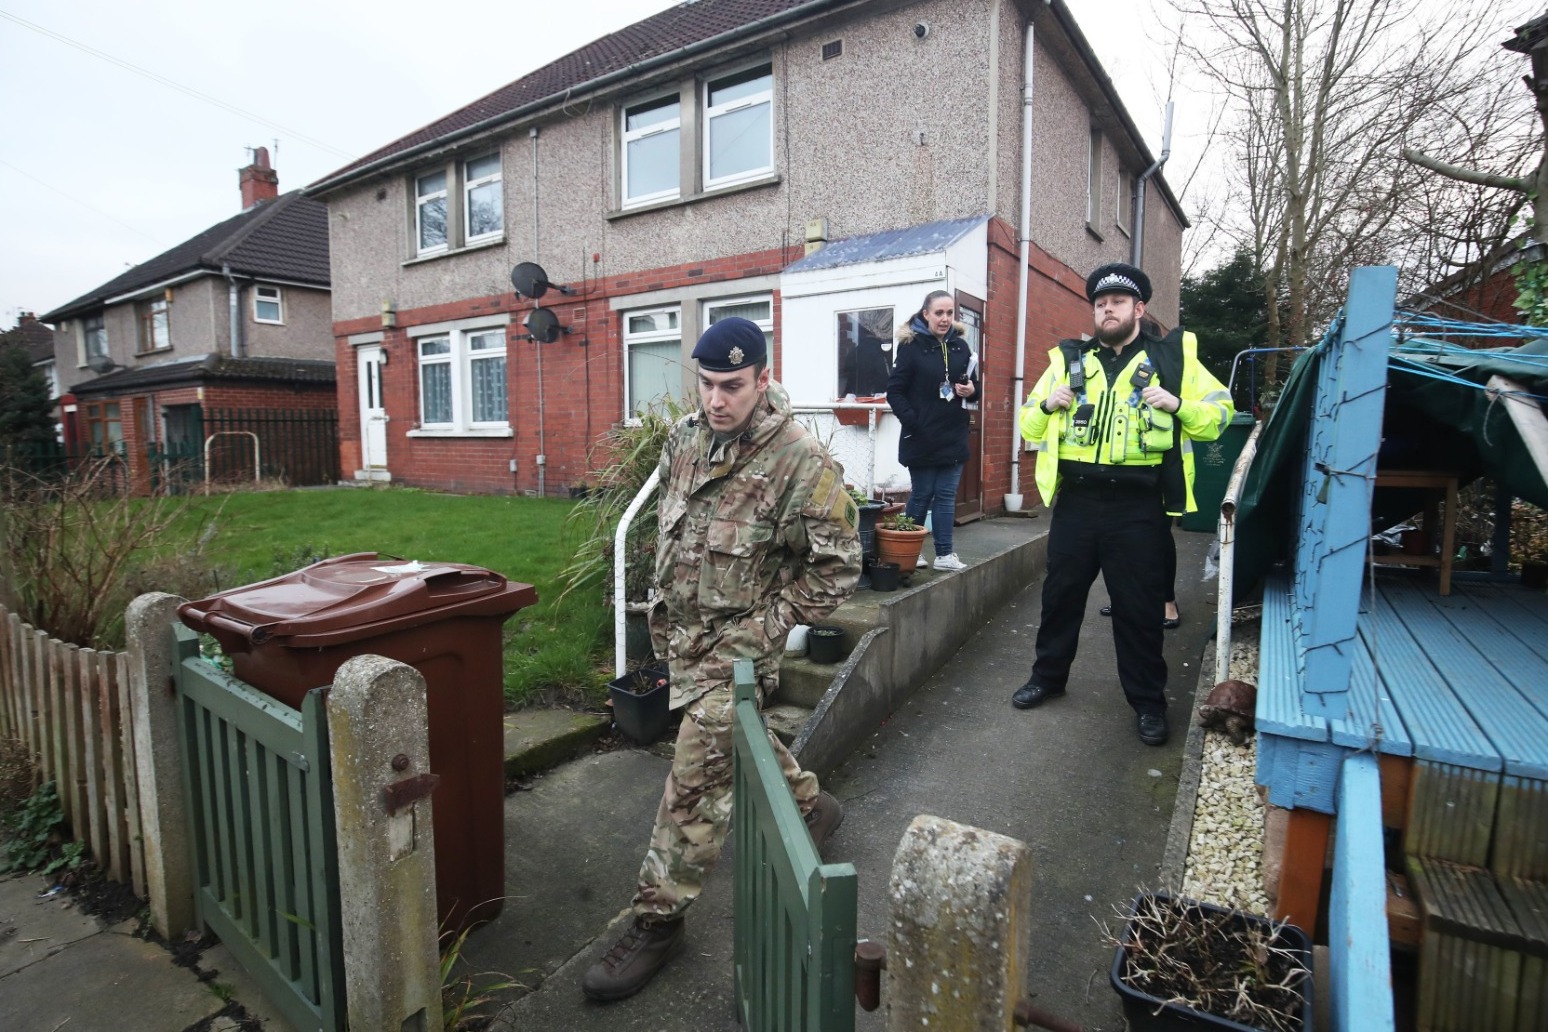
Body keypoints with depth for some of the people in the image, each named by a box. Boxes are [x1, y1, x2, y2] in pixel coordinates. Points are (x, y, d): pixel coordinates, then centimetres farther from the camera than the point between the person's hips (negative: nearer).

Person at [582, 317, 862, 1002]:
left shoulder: (801, 462, -21)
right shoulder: (684, 438, 0)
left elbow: (838, 565, -15)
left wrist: (770, 624, -16)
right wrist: (664, 605, 14)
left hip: (737, 646, -7)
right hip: (681, 633, 8)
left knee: (695, 781, -3)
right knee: (740, 742, 25)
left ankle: (658, 920, 15)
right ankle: (810, 805, 50)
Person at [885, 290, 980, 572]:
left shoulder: (960, 346, 9)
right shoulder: (911, 346, -7)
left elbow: (973, 385, 19)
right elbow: (894, 391, -11)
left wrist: (972, 390, -4)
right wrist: (912, 422, -20)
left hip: (953, 437, 5)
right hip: (921, 438, -4)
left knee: (946, 496, 7)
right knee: (921, 496, 7)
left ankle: (944, 554, 14)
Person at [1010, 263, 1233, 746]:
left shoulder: (1172, 357, 5)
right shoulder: (1068, 359, 10)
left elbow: (1219, 412, 6)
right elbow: (1029, 425, 14)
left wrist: (1177, 404, -12)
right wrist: (1047, 405, -8)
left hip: (1138, 507, -2)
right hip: (1075, 501, 3)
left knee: (1139, 607, 6)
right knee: (1061, 594, 13)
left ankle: (1148, 701, 23)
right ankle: (1048, 676, 32)